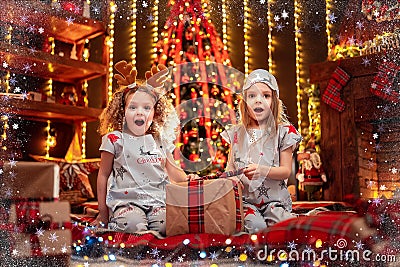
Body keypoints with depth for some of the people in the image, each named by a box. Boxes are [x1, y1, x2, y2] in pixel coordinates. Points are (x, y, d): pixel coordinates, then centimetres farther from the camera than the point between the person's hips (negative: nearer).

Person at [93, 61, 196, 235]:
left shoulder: (161, 140, 12)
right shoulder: (114, 139, 1)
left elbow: (172, 170, 24)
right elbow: (103, 175, 7)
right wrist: (102, 212, 7)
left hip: (158, 201, 3)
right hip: (126, 201, -3)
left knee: (167, 224, -27)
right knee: (134, 225, -33)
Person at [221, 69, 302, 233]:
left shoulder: (283, 132, 3)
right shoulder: (236, 133, 10)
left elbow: (286, 171, -2)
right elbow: (231, 166, 14)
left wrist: (263, 170, -22)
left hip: (275, 199, -1)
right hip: (244, 198, 1)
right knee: (255, 226, -28)